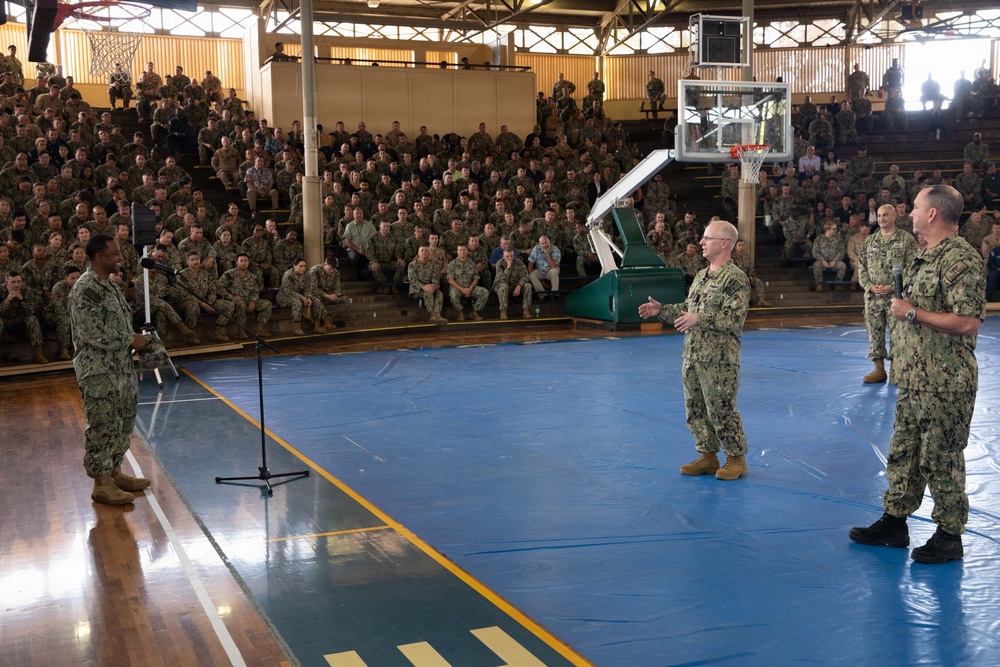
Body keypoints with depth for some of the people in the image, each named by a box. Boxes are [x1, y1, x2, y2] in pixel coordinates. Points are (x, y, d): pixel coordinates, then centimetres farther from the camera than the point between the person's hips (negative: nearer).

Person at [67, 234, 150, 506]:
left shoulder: (109, 285, 13)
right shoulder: (85, 289, -17)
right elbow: (94, 335, -22)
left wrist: (136, 339, 5)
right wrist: (131, 340, -14)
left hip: (121, 368, 10)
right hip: (99, 373, -10)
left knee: (123, 422, 16)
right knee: (103, 426, -3)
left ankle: (115, 473, 28)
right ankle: (102, 484, 5)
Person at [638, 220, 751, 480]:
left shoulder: (735, 279, -13)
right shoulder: (701, 275, 15)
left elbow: (734, 319, -21)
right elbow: (688, 310, 22)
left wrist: (700, 319, -27)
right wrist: (661, 310, 10)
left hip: (719, 360, -8)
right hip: (693, 356, 9)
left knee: (721, 411, -2)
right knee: (695, 409, 12)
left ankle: (737, 459, 12)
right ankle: (708, 456, 24)